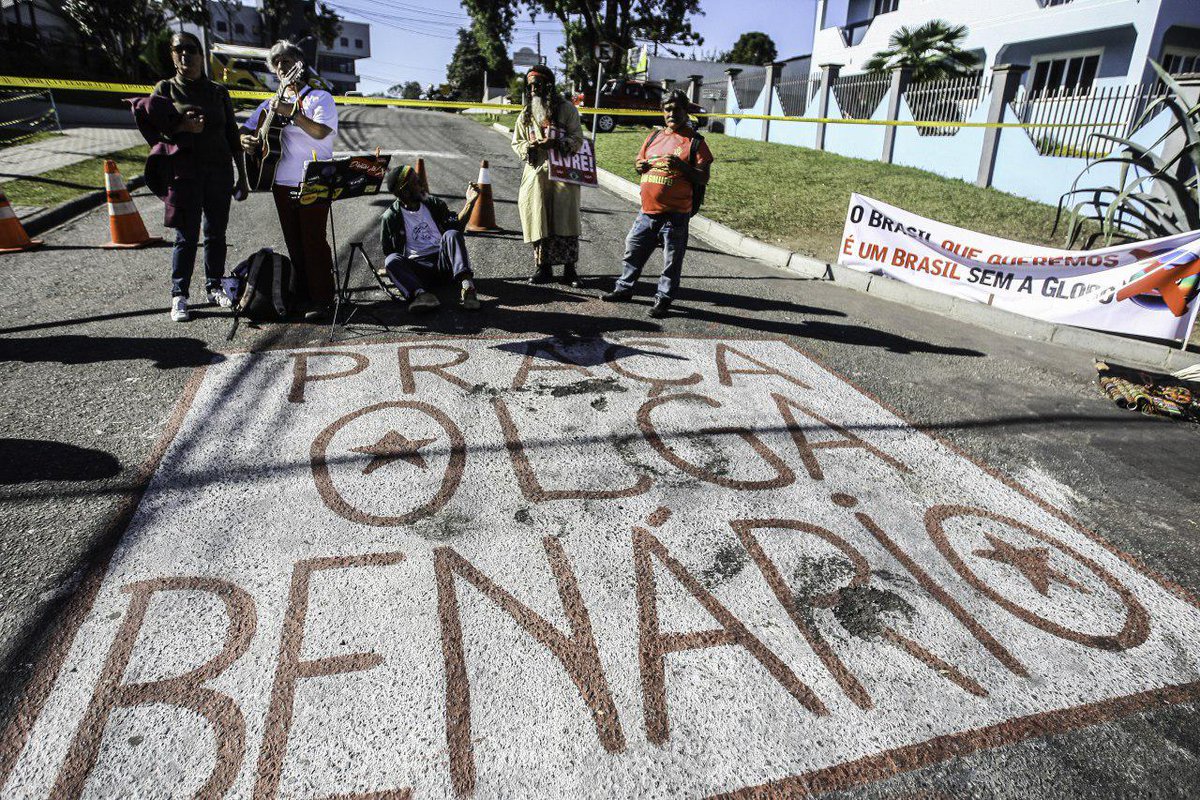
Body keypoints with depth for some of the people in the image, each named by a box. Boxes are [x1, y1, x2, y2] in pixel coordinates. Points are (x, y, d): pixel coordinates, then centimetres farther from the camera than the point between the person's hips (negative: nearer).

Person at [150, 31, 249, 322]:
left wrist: (242, 177, 10)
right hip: (185, 172, -2)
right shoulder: (165, 89, 8)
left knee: (216, 233, 6)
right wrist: (184, 126, -16)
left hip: (220, 170, 2)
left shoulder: (218, 91, 13)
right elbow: (153, 128, 4)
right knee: (187, 236, -5)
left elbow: (233, 135, 13)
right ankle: (179, 296, 2)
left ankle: (214, 287, 19)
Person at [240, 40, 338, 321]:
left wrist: (292, 113, -24)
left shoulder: (319, 97, 1)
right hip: (282, 183, 6)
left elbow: (320, 131, -16)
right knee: (294, 244, 8)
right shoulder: (272, 104, 18)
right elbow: (246, 129, 20)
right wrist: (246, 140, -2)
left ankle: (322, 300, -3)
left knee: (314, 241, -8)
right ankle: (303, 297, 16)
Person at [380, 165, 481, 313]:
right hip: (417, 267, -2)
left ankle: (466, 285, -48)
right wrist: (400, 269, -9)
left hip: (442, 262, 2)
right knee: (392, 260, -30)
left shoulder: (433, 204, 13)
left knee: (451, 235, -26)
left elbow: (457, 225, 13)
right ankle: (421, 294, -55)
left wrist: (469, 202, 2)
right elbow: (388, 253, 9)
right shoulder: (390, 218, 4)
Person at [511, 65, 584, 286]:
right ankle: (543, 268, 9)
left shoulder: (566, 108, 3)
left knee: (566, 221, -5)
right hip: (536, 172, 3)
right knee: (538, 220, 0)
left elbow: (577, 139, -1)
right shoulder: (525, 114, 15)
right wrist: (528, 147, -4)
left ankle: (569, 269, 1)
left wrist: (556, 143, -18)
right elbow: (516, 143, 19)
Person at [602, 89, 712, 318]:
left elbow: (703, 178, -7)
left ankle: (662, 300, 14)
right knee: (633, 250, 14)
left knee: (671, 260, 2)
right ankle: (624, 288, 31)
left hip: (675, 215, -5)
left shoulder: (695, 141, -3)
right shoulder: (654, 136, 13)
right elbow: (639, 160, 24)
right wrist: (640, 166, -1)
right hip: (647, 211, 5)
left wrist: (681, 166, -23)